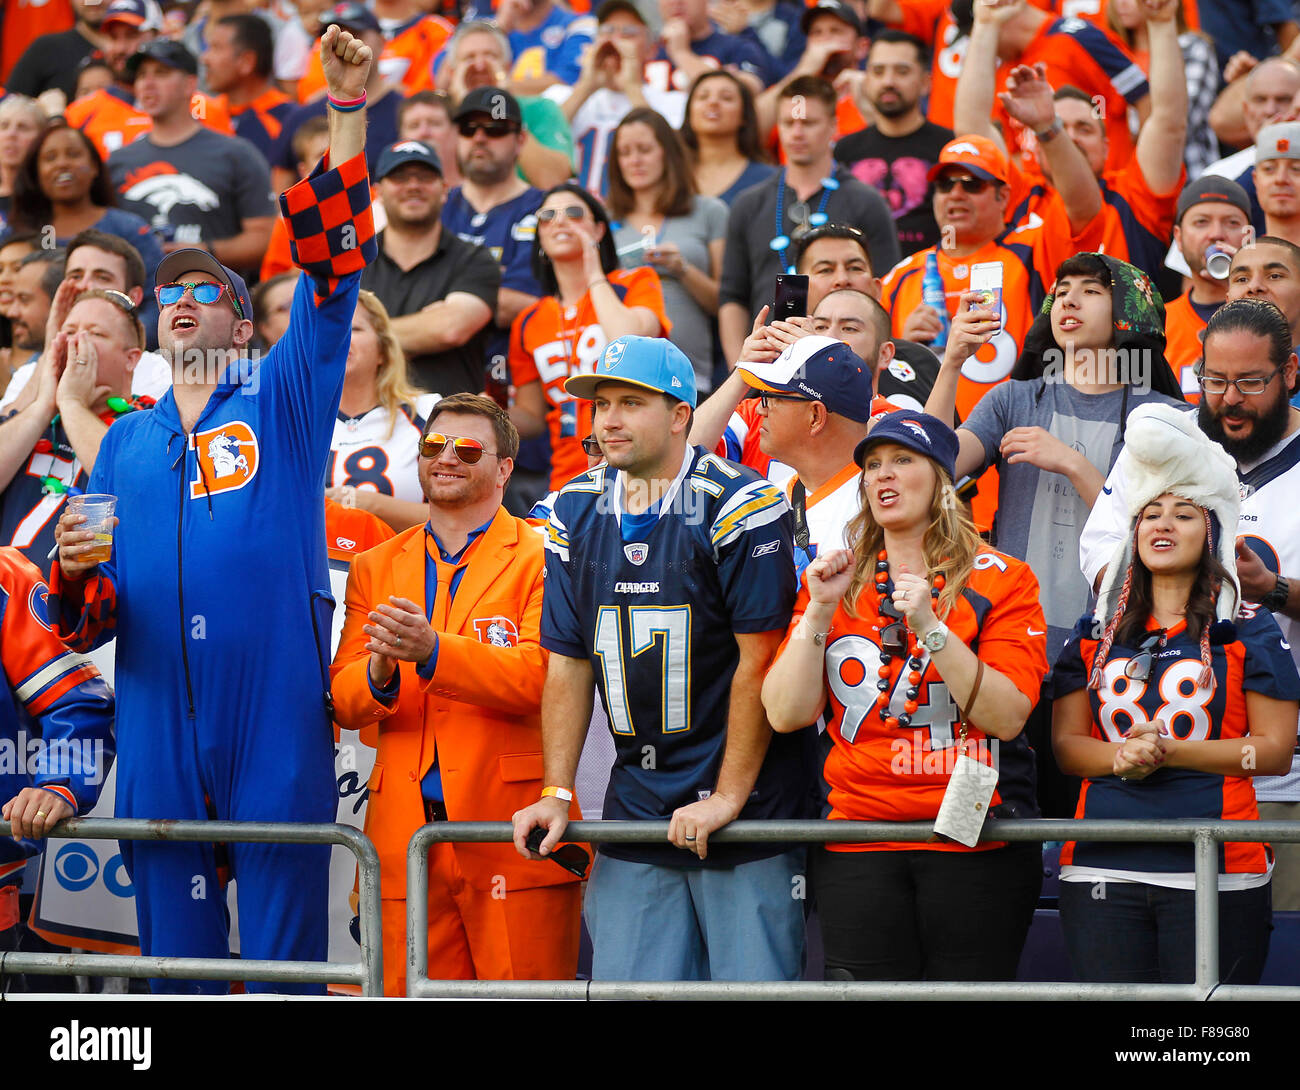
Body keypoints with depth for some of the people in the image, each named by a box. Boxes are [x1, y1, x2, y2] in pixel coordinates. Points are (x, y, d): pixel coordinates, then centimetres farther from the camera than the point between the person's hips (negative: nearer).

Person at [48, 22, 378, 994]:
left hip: (278, 722, -3)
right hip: (161, 729, 3)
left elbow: (334, 272, -3)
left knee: (285, 953, -4)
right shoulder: (125, 442, 19)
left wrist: (349, 113, -11)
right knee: (175, 954, 5)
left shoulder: (282, 400, 10)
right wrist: (76, 574, -8)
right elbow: (90, 623, 17)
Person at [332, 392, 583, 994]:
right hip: (406, 836, 3)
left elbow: (541, 676, -11)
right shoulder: (373, 568, 17)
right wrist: (380, 672, -15)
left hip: (511, 831, -3)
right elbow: (343, 702, 9)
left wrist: (433, 651, -24)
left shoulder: (540, 559, 4)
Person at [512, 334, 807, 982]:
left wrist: (728, 797, -14)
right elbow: (568, 663, 11)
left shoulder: (738, 506, -10)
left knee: (750, 982, -6)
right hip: (636, 803, 5)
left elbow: (760, 658, -13)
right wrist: (557, 793, 3)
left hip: (749, 805, -5)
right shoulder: (577, 513, 8)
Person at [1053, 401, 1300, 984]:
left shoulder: (1249, 633, 7)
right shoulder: (1094, 636, 17)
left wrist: (1168, 752, -10)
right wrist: (1123, 756, -10)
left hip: (1217, 871, -2)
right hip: (1101, 869, 3)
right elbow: (1066, 743, 12)